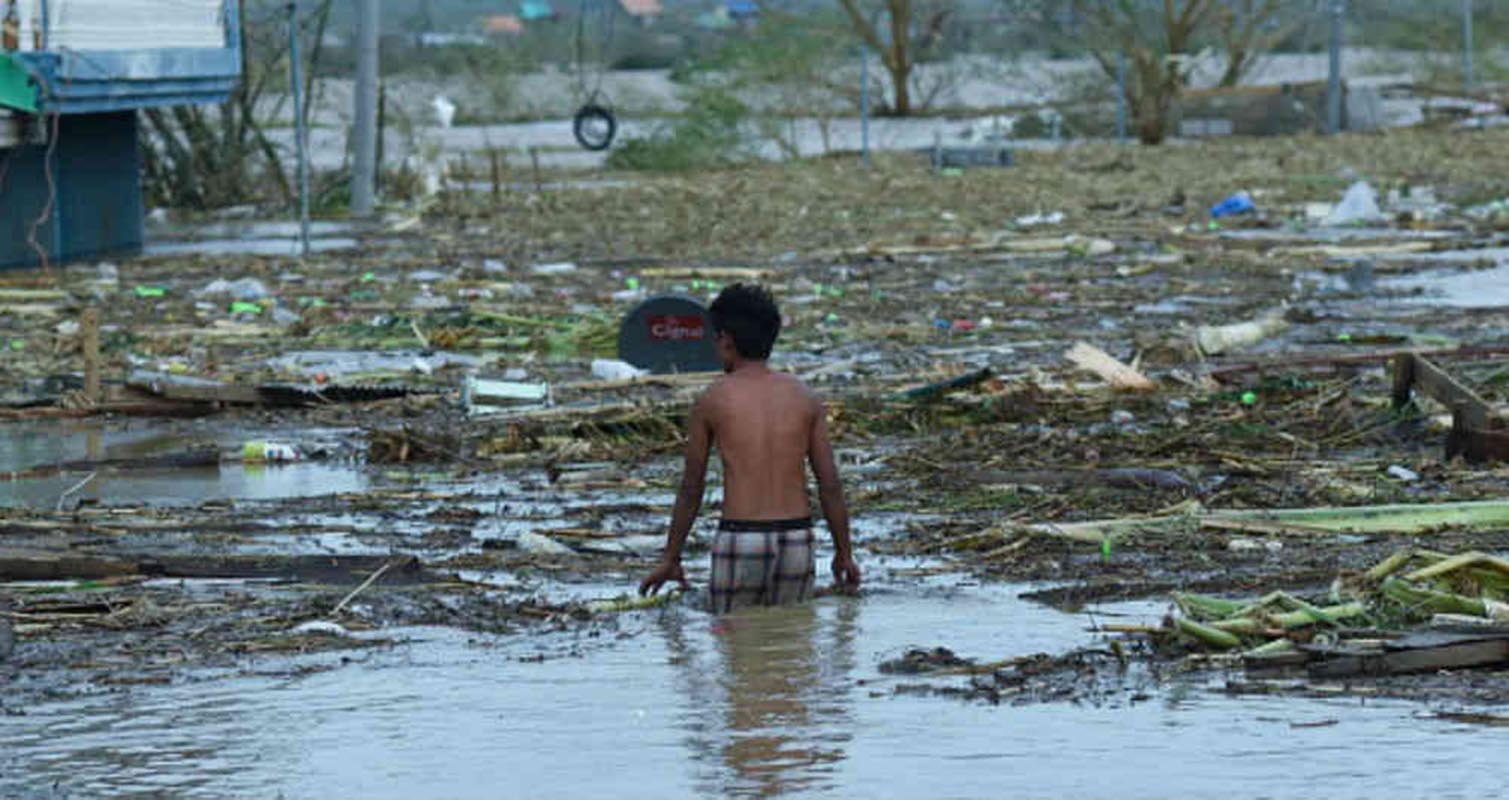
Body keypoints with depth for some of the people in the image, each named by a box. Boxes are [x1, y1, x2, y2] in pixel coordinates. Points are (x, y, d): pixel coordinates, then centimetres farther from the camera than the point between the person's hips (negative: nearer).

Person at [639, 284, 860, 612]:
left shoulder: (712, 400, 0)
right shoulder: (804, 396, 6)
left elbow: (691, 488, 5)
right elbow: (830, 483, 4)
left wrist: (670, 559, 13)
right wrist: (844, 553, 13)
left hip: (740, 539, -3)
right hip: (797, 540, 3)